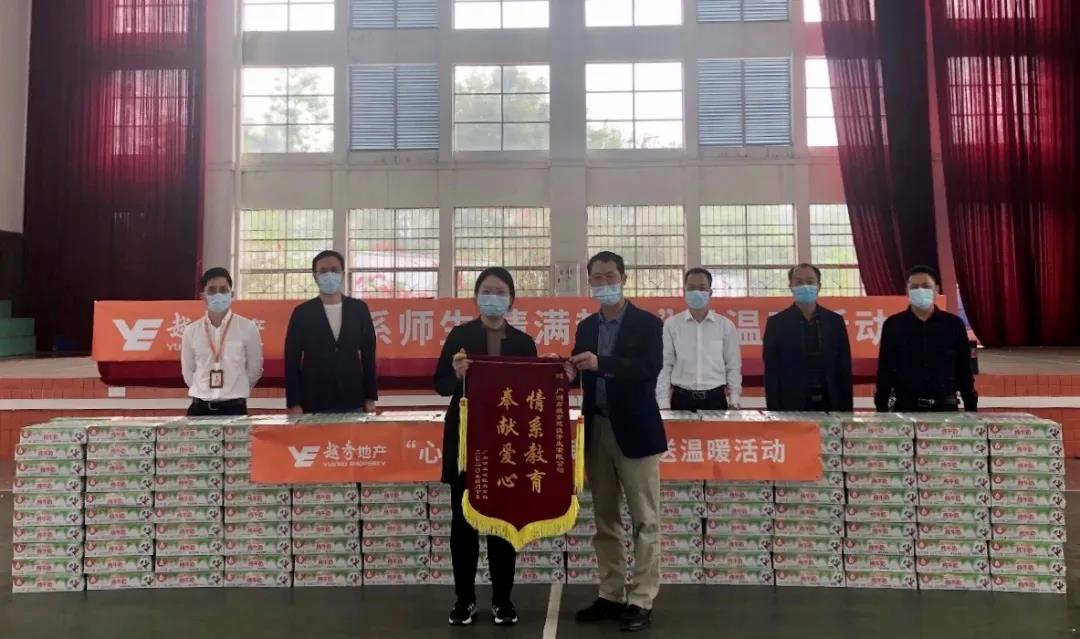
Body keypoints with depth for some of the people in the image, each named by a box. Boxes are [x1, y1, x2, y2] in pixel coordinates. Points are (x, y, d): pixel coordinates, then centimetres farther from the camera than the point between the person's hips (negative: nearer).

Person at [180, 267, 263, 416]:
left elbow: (254, 369, 7)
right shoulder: (191, 331, 3)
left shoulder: (247, 328, -3)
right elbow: (188, 372, 15)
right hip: (200, 408, 2)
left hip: (234, 408, -2)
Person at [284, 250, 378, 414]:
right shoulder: (302, 313, 2)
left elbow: (368, 354, 8)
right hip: (314, 404, -1)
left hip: (353, 403, 2)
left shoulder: (359, 309, 6)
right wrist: (294, 403, -6)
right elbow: (292, 360, 1)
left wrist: (370, 398, 4)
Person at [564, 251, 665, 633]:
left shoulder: (648, 323, -4)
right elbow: (581, 375, 7)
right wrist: (569, 372, -16)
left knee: (644, 521, 1)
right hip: (597, 431, 5)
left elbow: (650, 369, -19)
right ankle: (611, 596, 22)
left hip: (634, 431, -5)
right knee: (605, 520, 12)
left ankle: (641, 601, 9)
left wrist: (601, 364, -29)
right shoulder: (585, 327, 12)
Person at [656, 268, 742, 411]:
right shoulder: (671, 325, 1)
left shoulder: (726, 325, 3)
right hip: (682, 398, -1)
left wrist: (734, 400, 1)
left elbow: (733, 366, 8)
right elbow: (664, 365, 2)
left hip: (716, 398, 1)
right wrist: (664, 403, -4)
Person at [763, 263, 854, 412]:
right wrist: (775, 412, -8)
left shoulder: (835, 321, 7)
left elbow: (844, 369, 8)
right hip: (792, 405, -2)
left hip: (829, 403, 3)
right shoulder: (777, 323, 0)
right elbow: (771, 372, -2)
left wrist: (846, 408, 3)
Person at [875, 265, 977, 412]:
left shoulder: (953, 324, 1)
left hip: (945, 408, 1)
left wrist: (971, 411, 4)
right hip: (905, 408, -1)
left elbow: (964, 371, 6)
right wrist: (882, 411, -2)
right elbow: (884, 372, 1)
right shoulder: (893, 325, -1)